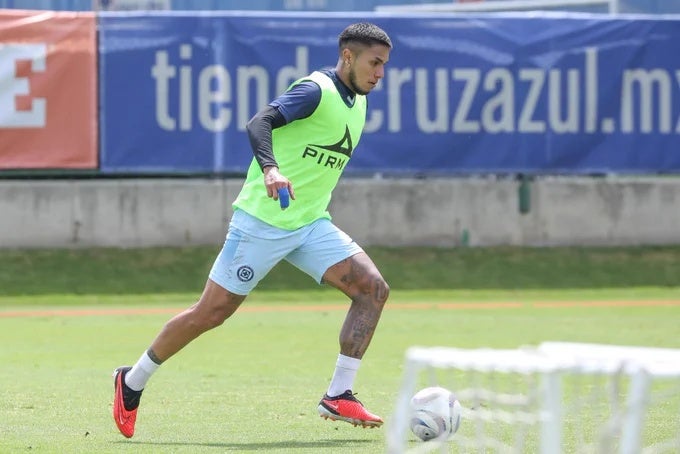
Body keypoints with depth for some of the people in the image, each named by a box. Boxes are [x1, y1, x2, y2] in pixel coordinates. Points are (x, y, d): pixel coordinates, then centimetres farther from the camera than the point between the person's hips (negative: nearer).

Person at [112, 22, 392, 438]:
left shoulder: (358, 103, 11)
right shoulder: (317, 90, -15)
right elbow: (259, 122, -30)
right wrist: (270, 168, -46)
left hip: (310, 225, 8)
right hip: (263, 222, -8)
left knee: (373, 289, -11)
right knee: (212, 312, -2)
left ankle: (338, 396, -10)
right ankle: (133, 381, 17)